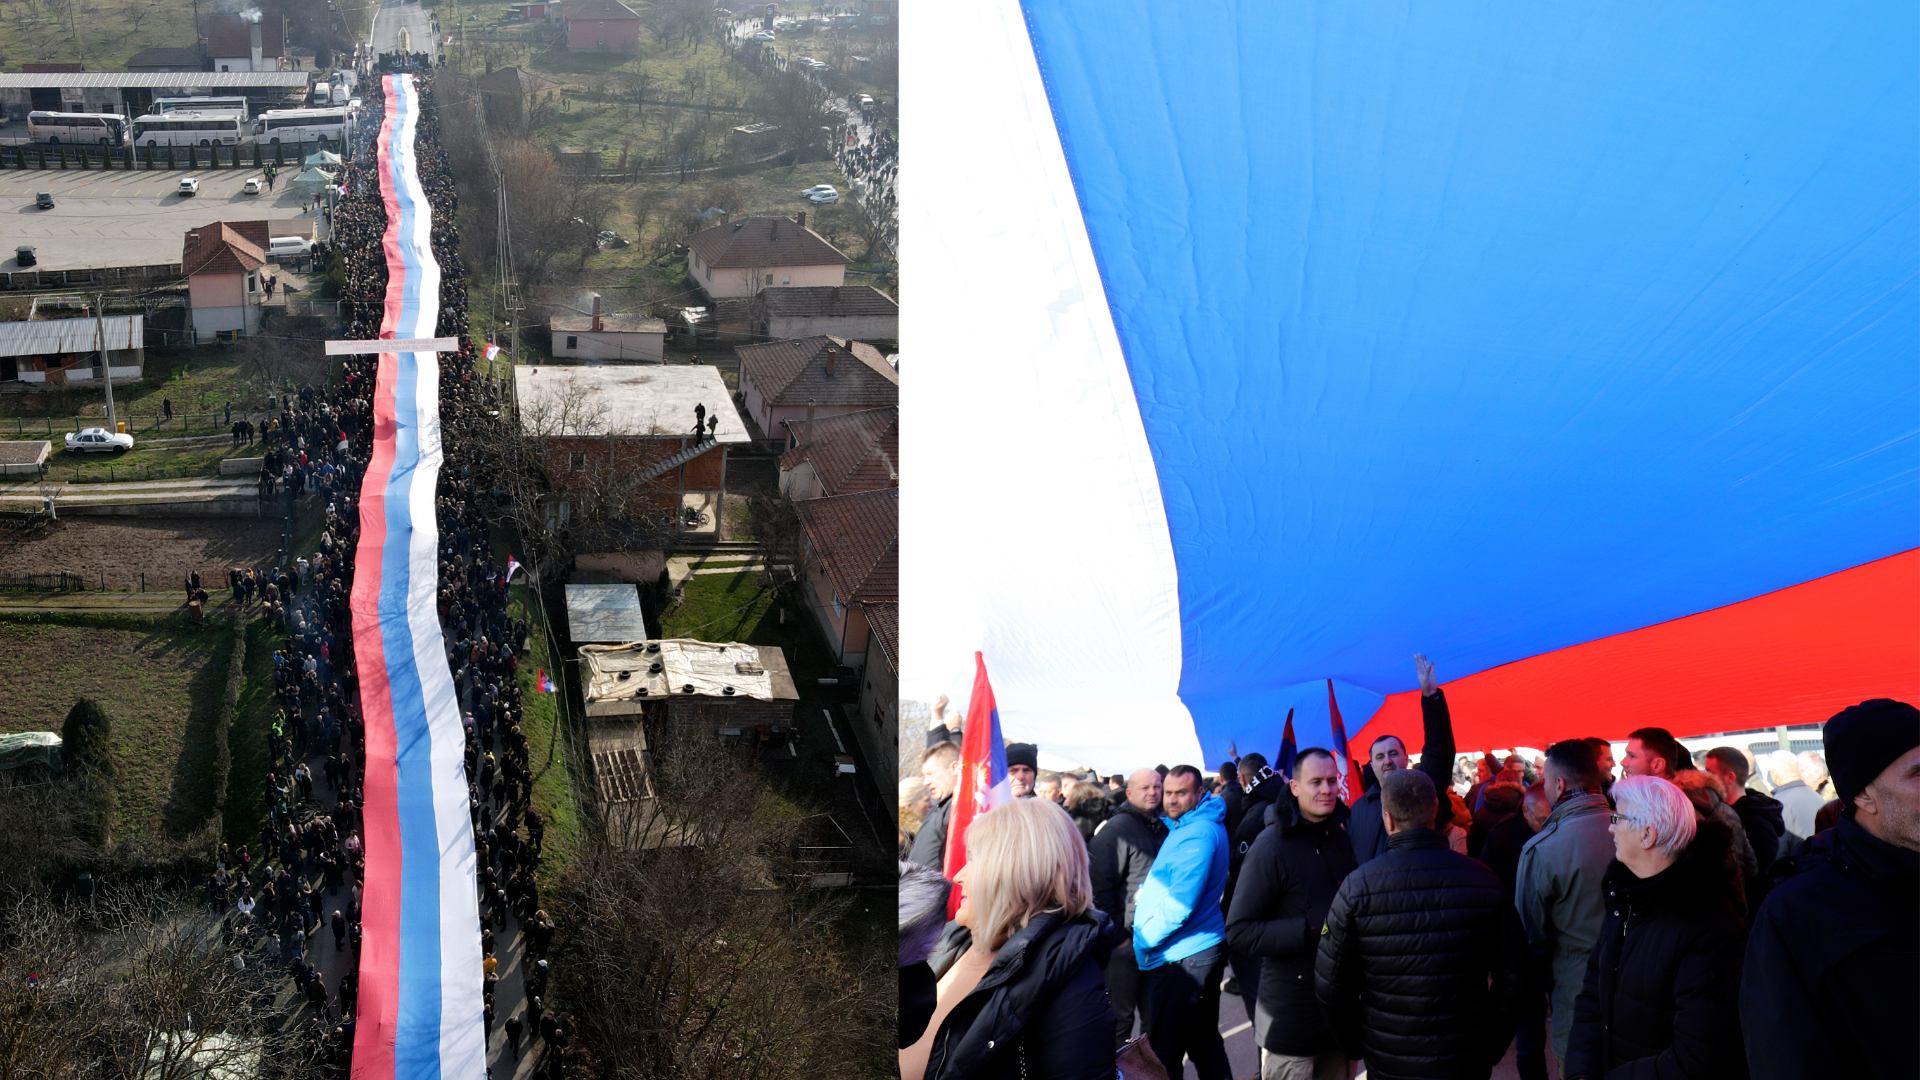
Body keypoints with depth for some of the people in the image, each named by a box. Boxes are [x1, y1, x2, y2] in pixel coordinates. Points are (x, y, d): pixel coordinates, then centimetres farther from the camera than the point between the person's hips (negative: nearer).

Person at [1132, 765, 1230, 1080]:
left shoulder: (1197, 835, -19)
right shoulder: (1191, 826, 14)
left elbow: (1180, 906, -23)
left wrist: (1142, 940, -12)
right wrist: (1145, 894, 11)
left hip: (1181, 958, -11)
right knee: (1206, 1043, 18)